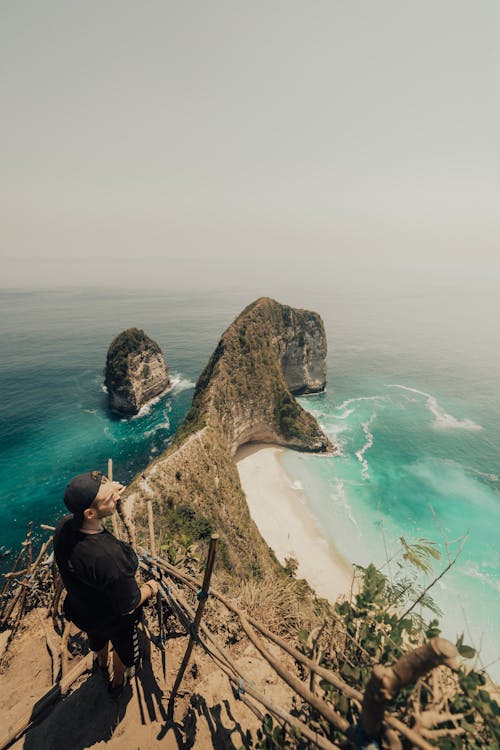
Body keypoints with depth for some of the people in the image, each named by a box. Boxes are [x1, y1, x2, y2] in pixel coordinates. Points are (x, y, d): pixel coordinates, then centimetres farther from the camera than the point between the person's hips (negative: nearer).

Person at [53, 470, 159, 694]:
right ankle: (117, 681, 64)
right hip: (114, 620, -5)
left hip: (80, 610, 6)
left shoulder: (63, 526, -31)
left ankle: (102, 662, 73)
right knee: (124, 649, 32)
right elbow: (128, 606, -30)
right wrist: (149, 587, -13)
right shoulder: (110, 557, -49)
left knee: (97, 638, 41)